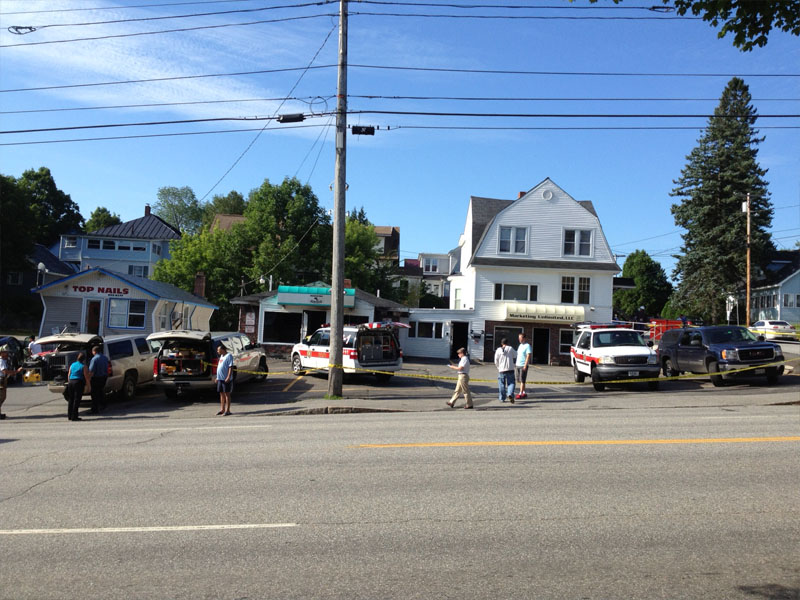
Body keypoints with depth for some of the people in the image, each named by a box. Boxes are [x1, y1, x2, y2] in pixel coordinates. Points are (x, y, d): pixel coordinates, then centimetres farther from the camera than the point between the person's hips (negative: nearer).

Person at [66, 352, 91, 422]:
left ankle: (69, 416, 17)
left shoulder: (72, 365, 13)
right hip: (79, 383, -6)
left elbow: (69, 375, 17)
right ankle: (74, 416, -5)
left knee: (70, 400, 13)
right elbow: (87, 377, -7)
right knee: (76, 400, -4)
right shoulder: (84, 366, -5)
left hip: (70, 382, 6)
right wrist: (89, 386, 0)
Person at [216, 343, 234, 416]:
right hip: (220, 378, 9)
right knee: (221, 394, 13)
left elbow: (231, 367, -18)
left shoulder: (229, 356, -12)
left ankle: (227, 410, 2)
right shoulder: (221, 356, 16)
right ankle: (222, 409, 22)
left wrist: (228, 377, -24)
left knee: (227, 394, -3)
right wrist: (217, 377, 21)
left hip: (226, 379, -9)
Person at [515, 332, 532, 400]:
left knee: (522, 380, -4)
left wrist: (525, 365, -22)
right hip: (517, 365, 8)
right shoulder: (520, 345, 16)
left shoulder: (527, 346, -9)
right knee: (518, 380, 9)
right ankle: (523, 393, 17)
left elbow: (528, 356, -15)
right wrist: (516, 364, 18)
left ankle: (520, 393, -2)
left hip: (523, 366, -8)